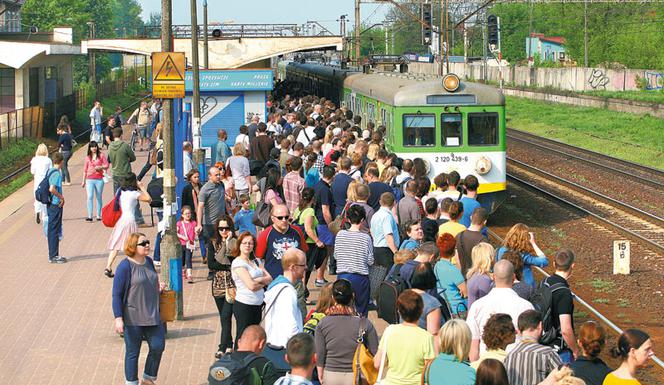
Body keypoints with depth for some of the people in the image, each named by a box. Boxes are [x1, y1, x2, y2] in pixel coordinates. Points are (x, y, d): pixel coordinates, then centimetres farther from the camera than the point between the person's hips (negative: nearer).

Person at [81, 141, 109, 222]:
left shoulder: (101, 156, 4)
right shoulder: (87, 158, 8)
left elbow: (106, 165, 2)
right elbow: (85, 170, 13)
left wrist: (99, 167, -16)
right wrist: (83, 181, 13)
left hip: (99, 179, -1)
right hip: (89, 180, 1)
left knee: (99, 198, 7)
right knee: (90, 197, -11)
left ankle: (99, 215, 14)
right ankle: (89, 216, -13)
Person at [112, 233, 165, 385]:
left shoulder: (149, 261, 7)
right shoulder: (125, 266, -15)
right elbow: (116, 295, -14)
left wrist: (158, 286, 3)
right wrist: (118, 319, -20)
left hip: (152, 315, 7)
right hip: (133, 318, -6)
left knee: (158, 346, 5)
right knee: (133, 352, 4)